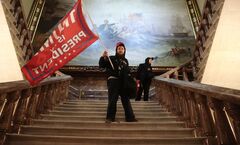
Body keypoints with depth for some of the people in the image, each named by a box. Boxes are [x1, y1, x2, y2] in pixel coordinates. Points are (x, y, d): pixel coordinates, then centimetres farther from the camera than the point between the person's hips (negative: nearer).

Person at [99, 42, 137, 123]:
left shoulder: (125, 60, 19)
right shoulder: (111, 58, 3)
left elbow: (128, 72, 25)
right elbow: (101, 65, -6)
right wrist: (103, 58, -22)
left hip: (123, 83, 5)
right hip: (113, 81, -5)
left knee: (126, 99, 8)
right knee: (112, 100, -7)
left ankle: (130, 117, 15)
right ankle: (110, 117, 3)